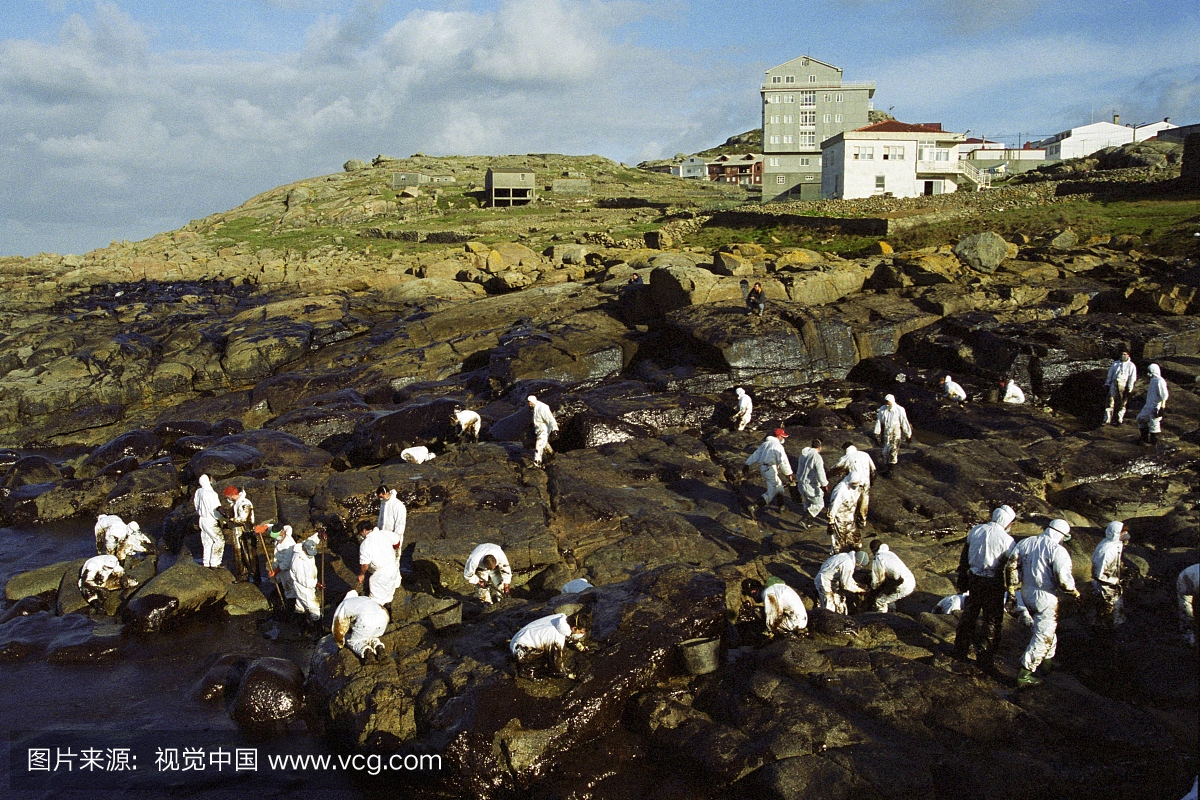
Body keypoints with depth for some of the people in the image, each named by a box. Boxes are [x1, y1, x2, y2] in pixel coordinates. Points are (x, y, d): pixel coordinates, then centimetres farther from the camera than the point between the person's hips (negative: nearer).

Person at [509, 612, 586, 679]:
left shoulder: (563, 618, -8)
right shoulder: (559, 638, -29)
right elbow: (556, 660, -15)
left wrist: (577, 643, 25)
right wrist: (566, 674, 0)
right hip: (520, 651, -8)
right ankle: (523, 665, -8)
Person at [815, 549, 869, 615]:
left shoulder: (847, 556, -2)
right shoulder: (848, 564, -30)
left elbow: (846, 575, 17)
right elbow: (846, 584, -21)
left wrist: (855, 583, 12)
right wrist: (858, 589, -7)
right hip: (825, 583, -10)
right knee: (829, 609, -5)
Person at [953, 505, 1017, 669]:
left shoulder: (975, 530, -1)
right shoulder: (1006, 540, -16)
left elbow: (964, 557, 8)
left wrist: (962, 577, 18)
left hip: (973, 578, 5)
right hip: (993, 583, -5)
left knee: (969, 615, 20)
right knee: (993, 621, 11)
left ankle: (961, 650, 32)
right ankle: (985, 656, 19)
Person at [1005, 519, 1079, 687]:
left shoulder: (1025, 543, 4)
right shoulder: (1057, 550, -17)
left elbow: (1010, 566, 4)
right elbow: (1063, 579, -22)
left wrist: (1013, 586, 16)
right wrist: (1074, 591, -3)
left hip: (1027, 594, 8)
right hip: (1045, 598, -8)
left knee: (1047, 629, 29)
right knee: (1043, 636, 2)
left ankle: (1048, 660, 45)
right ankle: (1024, 674, 3)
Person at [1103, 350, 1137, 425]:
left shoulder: (1131, 365, 8)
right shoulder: (1115, 363, 18)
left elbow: (1132, 378, 1)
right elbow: (1110, 374, 19)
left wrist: (1130, 388, -7)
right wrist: (1107, 384, 10)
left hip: (1124, 386, -2)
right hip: (1114, 384, 2)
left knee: (1122, 403, 2)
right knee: (1110, 402, -4)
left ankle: (1119, 420, 11)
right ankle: (1107, 420, -5)